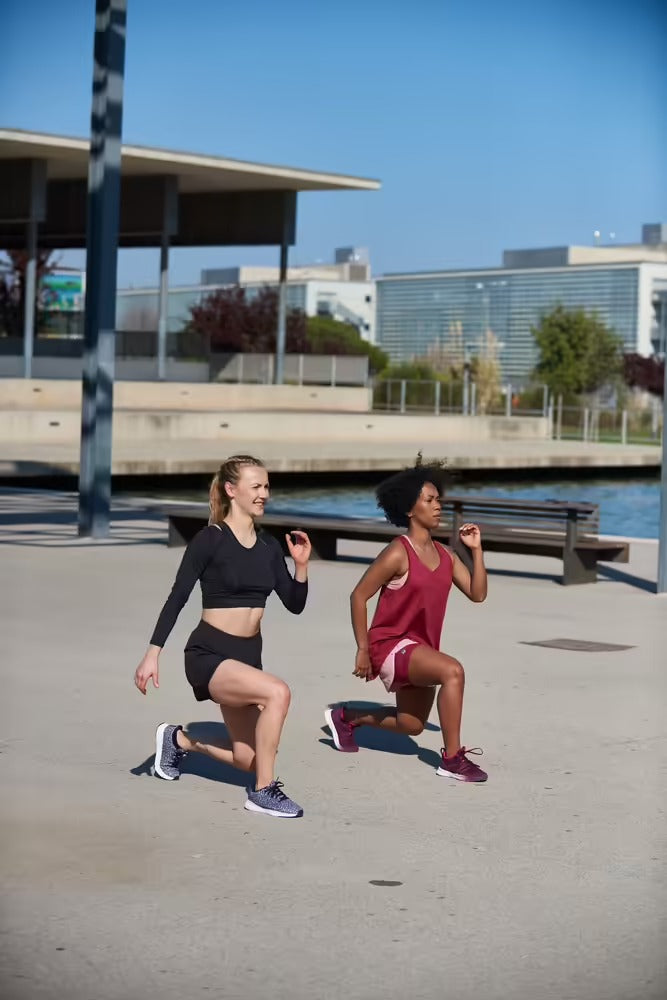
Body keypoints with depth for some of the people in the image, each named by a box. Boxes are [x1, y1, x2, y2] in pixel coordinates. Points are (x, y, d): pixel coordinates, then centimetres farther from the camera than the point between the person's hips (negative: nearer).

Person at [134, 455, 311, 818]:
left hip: (248, 656, 7)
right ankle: (263, 791, -17)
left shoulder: (268, 545, 6)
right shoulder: (210, 539, -11)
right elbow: (177, 598, -11)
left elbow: (295, 605, 7)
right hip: (208, 654, -7)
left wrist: (301, 565, -10)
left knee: (248, 758, 10)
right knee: (277, 691, -32)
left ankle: (178, 740, 37)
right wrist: (153, 654, -16)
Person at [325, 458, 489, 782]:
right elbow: (359, 596, -13)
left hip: (421, 647, 8)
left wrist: (476, 549, -9)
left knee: (411, 725, 18)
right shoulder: (398, 554, -16)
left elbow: (477, 593, -1)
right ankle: (452, 759, -25)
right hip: (391, 644, -8)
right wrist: (363, 649, -14)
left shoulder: (445, 555, 5)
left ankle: (345, 717, 41)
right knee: (452, 671, -32)